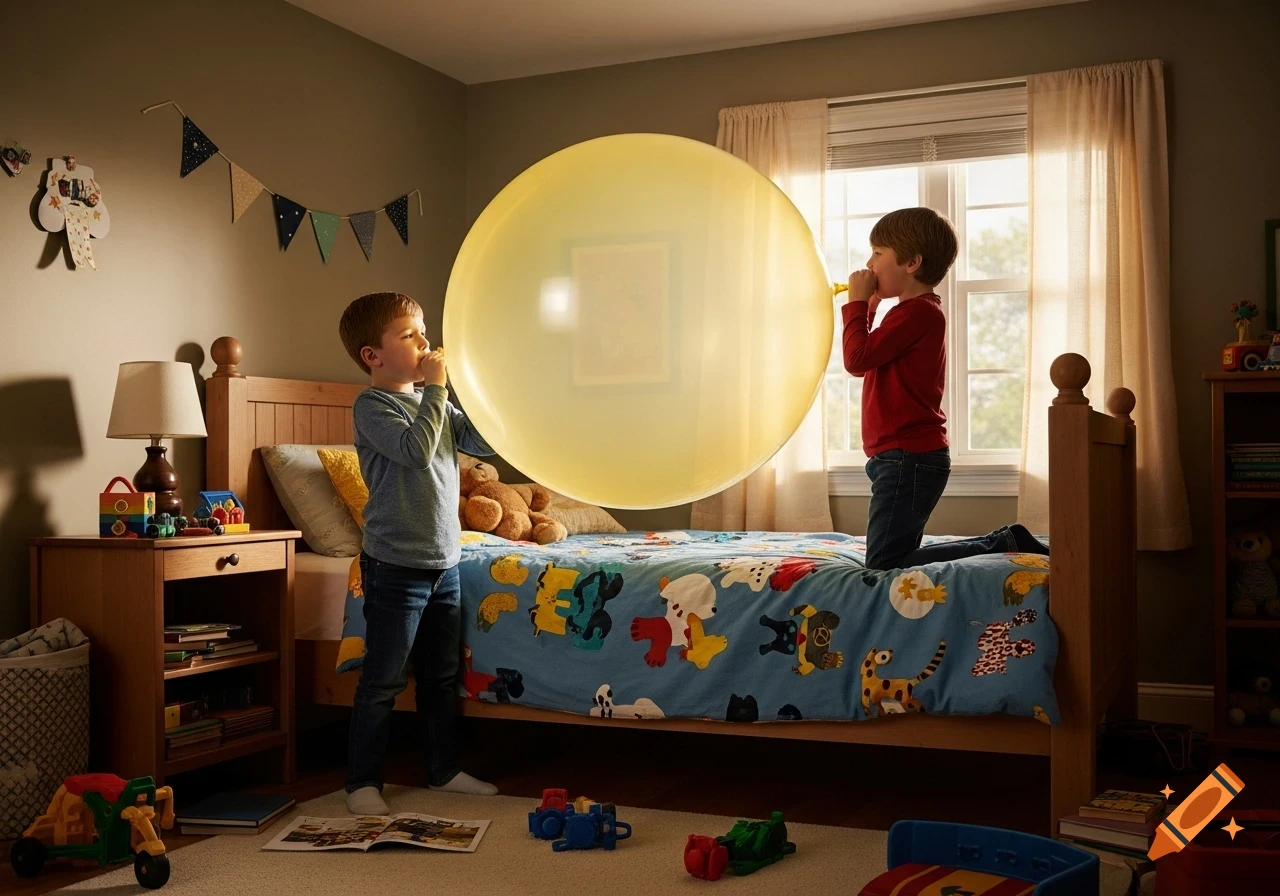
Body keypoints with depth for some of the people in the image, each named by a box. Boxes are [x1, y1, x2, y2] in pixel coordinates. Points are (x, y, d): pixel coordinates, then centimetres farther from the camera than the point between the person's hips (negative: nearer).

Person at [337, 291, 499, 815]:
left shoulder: (433, 403, 12)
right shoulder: (371, 406, -11)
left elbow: (484, 442, 8)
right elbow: (416, 450, -26)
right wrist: (434, 388, -19)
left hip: (444, 561, 8)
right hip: (396, 565, -7)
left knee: (442, 675, 16)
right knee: (382, 680, 0)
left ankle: (444, 770, 28)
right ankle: (362, 782, 11)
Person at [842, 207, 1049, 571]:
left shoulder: (916, 312, -14)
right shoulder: (919, 311, 19)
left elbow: (857, 359, -20)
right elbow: (866, 361, 23)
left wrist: (857, 304, -7)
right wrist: (866, 309, 13)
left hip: (908, 458, -10)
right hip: (912, 457, 10)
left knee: (883, 566, -12)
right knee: (898, 556, 14)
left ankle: (1003, 543, -8)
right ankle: (1004, 543, 12)